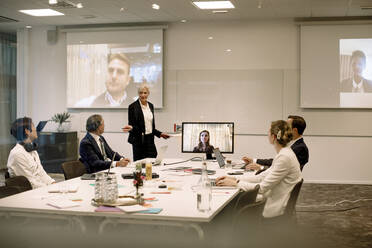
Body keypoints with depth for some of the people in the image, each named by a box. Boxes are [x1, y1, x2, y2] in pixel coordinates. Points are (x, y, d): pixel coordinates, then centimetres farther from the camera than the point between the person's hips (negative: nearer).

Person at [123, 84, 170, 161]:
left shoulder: (150, 106, 12)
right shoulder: (133, 106, -7)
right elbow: (131, 125, -7)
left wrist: (160, 134, 11)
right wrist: (131, 128, -28)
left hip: (150, 140, 5)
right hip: (139, 140, -5)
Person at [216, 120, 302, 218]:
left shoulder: (284, 157, -22)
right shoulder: (285, 153, 9)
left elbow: (262, 188, -20)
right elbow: (262, 177, 9)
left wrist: (235, 183, -13)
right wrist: (235, 179, 2)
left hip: (278, 210, -8)